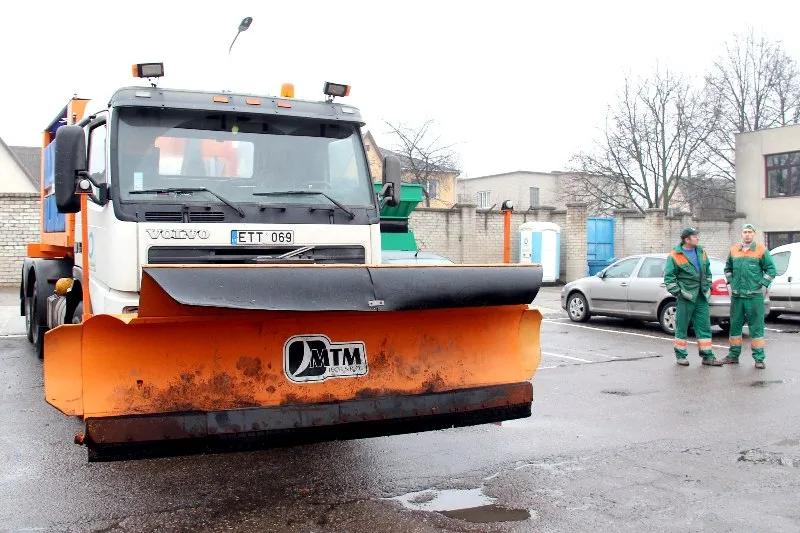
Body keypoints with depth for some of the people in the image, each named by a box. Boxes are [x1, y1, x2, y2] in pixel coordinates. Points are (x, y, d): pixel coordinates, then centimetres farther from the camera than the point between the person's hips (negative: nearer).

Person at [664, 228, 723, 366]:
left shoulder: (701, 252, 11)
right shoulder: (675, 255, -7)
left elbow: (707, 271, 22)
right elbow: (668, 277, -6)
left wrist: (708, 287, 16)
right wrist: (677, 292, -11)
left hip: (702, 297, 6)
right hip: (686, 296, -6)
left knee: (704, 327, 7)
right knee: (682, 327, 2)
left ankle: (707, 356, 12)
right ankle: (681, 356, 12)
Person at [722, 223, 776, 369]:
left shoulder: (761, 250, -1)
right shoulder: (734, 250, 10)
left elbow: (771, 269, 1)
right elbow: (728, 268, 22)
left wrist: (763, 285, -7)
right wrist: (730, 283, 10)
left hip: (755, 296, -4)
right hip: (736, 295, 4)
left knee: (756, 326, -2)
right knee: (735, 325, 9)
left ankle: (759, 358, 3)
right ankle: (734, 355, 19)